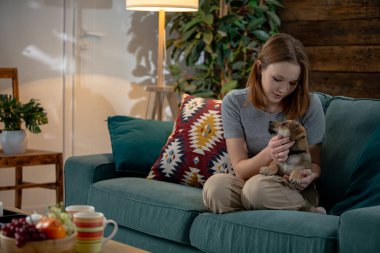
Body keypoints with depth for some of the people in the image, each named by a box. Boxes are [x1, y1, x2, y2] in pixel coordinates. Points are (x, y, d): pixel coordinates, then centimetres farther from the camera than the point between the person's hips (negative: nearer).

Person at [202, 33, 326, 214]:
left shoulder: (309, 104, -7)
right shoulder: (234, 102, -6)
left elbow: (315, 163, 1)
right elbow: (240, 170, -8)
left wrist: (310, 176, -25)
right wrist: (267, 155, -30)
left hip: (293, 192, -3)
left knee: (257, 185, -37)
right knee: (215, 184, -32)